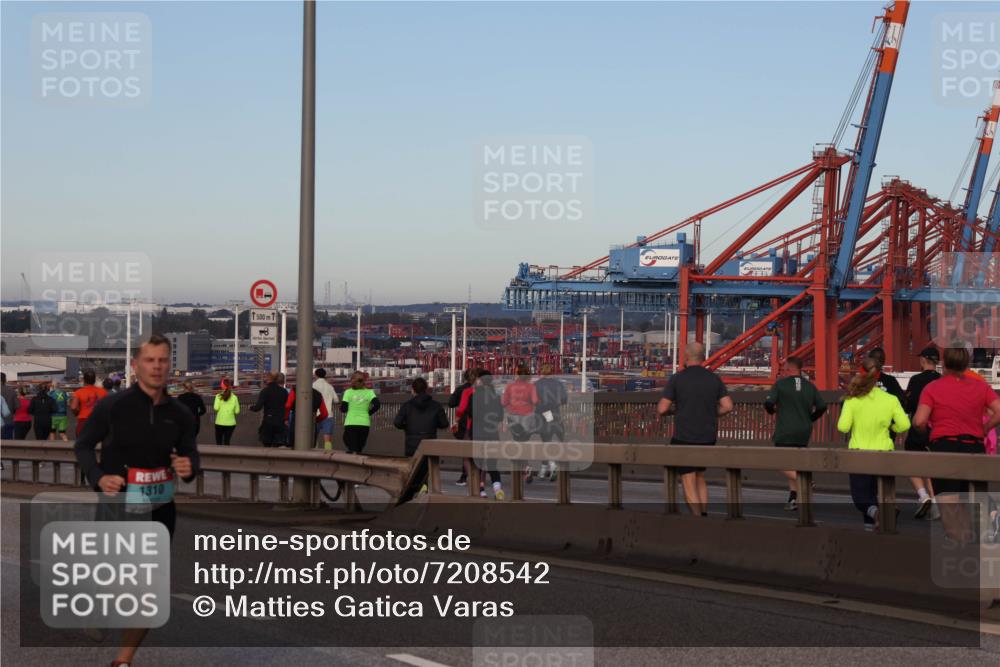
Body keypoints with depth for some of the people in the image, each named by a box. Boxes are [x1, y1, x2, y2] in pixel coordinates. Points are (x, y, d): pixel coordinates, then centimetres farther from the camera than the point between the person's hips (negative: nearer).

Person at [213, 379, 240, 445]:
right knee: (227, 442, 10)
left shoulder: (219, 396, -9)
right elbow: (237, 411, -2)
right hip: (230, 423, 2)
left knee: (218, 442, 7)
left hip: (220, 423, -2)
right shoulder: (234, 397, -3)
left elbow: (216, 408, -16)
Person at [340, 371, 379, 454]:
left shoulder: (348, 392, 0)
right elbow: (377, 404, -11)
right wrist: (369, 413, 4)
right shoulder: (369, 392, 2)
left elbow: (343, 409, -3)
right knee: (359, 449, 13)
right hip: (364, 423, 2)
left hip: (350, 423, -2)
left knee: (352, 448, -1)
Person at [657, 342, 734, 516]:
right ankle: (704, 515, 12)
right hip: (708, 438, 4)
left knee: (688, 483, 0)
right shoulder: (714, 379, 3)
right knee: (699, 477, 23)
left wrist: (671, 408, 14)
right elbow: (728, 406, -3)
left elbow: (662, 409, -10)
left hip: (684, 438, -4)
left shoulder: (676, 379, -8)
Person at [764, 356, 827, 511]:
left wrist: (772, 410, 10)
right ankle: (793, 498, 13)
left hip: (785, 432, -5)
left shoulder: (781, 384, -5)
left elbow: (768, 402, -13)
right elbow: (822, 406, 5)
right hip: (804, 433, 5)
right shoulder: (810, 386, 8)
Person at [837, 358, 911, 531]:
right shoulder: (890, 400, -4)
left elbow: (843, 427, -13)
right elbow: (904, 424, -9)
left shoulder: (852, 400, -9)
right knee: (872, 491, 22)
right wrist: (891, 428, 12)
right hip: (883, 453, 2)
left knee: (860, 495, 5)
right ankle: (870, 522, 22)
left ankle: (873, 511, -24)